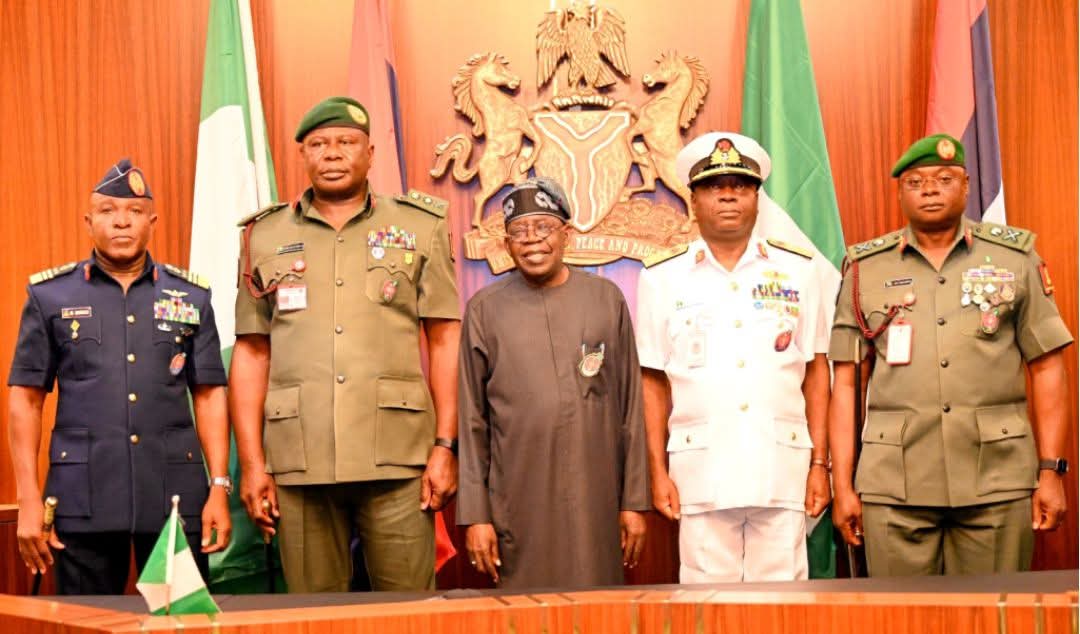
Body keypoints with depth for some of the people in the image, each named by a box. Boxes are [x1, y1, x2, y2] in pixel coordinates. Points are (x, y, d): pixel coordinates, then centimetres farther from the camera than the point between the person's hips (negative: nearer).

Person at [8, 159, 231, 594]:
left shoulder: (191, 296, 9)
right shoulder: (50, 295, 6)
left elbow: (209, 394, 9)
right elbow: (26, 398, 4)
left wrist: (220, 487, 1)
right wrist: (29, 501, -2)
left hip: (176, 495, 1)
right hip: (84, 501, -1)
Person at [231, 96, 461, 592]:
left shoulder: (420, 228, 9)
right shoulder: (264, 237, 12)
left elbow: (444, 341, 5)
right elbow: (251, 354, 10)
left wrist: (446, 446, -2)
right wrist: (251, 462, 4)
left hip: (396, 459, -1)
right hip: (299, 464, 1)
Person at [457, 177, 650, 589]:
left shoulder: (606, 299, 8)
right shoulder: (485, 309, 6)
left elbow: (630, 406, 8)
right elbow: (471, 421, 5)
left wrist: (634, 501, 5)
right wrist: (474, 515, 1)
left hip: (595, 504, 1)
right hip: (518, 506, 0)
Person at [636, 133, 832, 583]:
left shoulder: (799, 270, 9)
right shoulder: (661, 277, 7)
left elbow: (816, 371, 10)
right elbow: (653, 382, 8)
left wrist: (820, 462, 4)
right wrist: (657, 472, 2)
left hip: (783, 469, 1)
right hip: (700, 472, 0)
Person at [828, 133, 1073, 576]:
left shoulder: (1015, 258, 9)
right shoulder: (866, 269, 9)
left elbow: (1047, 368, 8)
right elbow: (846, 381, 8)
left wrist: (1051, 472, 1)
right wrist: (843, 485, 3)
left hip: (997, 481, 0)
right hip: (894, 485, 0)